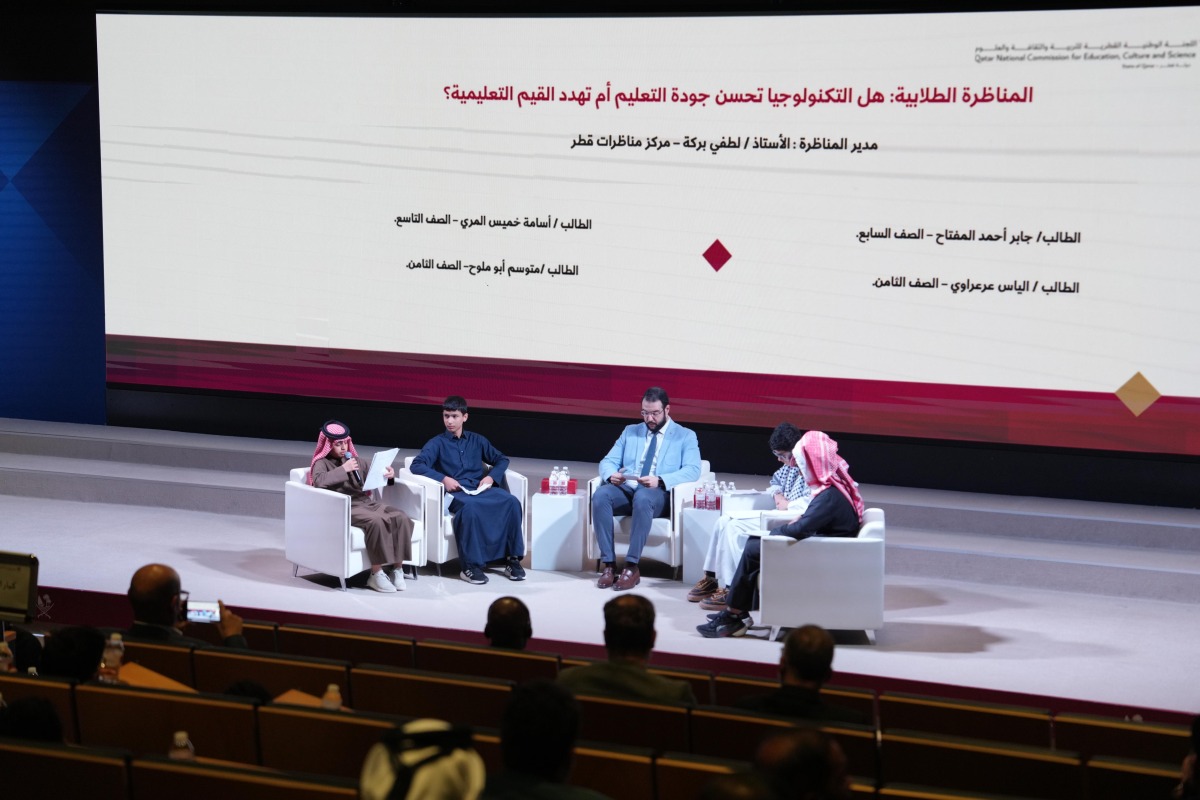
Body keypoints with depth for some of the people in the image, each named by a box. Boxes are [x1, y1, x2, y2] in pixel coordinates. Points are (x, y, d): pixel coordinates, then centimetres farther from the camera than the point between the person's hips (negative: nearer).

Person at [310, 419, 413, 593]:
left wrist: (390, 473, -1)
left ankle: (398, 569, -16)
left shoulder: (357, 460, 23)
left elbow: (379, 469, 22)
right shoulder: (322, 463, 6)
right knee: (376, 521, -36)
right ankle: (376, 574, -28)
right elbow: (319, 481, -16)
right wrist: (344, 469, -14)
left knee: (401, 518, -21)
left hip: (368, 502, 6)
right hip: (345, 508, -6)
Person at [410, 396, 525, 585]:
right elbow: (417, 465, -3)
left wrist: (491, 477, 1)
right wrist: (443, 479, -16)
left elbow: (502, 459, 23)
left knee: (512, 502, -27)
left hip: (481, 489, 4)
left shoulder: (477, 440, 22)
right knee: (470, 507, -40)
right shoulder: (437, 443, 11)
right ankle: (471, 566, -38)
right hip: (457, 492, -4)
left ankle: (512, 559, -21)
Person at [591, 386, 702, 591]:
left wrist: (660, 480, -23)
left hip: (659, 494, -3)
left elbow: (692, 470, -6)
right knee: (600, 494, -32)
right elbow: (608, 461, 14)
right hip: (626, 489, 4)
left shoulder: (686, 436, 10)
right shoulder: (630, 432, 22)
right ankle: (609, 563, -28)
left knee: (642, 497, -41)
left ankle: (632, 566, -36)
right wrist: (611, 475, -12)